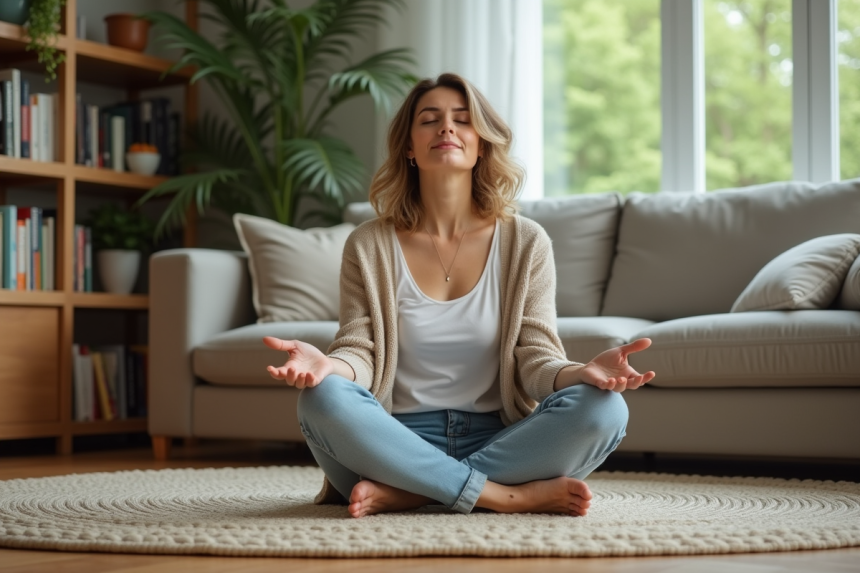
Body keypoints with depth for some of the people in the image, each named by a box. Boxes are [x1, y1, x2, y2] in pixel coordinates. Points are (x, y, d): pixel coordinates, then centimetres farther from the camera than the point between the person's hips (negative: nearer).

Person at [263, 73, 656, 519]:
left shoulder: (526, 243, 6)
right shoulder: (369, 246, 5)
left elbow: (536, 360, 0)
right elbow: (359, 352, -1)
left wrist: (584, 372, -23)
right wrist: (328, 364, -27)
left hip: (497, 442, 1)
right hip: (400, 442, -1)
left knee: (603, 408, -26)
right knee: (323, 398, -31)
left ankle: (401, 493, -24)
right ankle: (512, 496, -26)